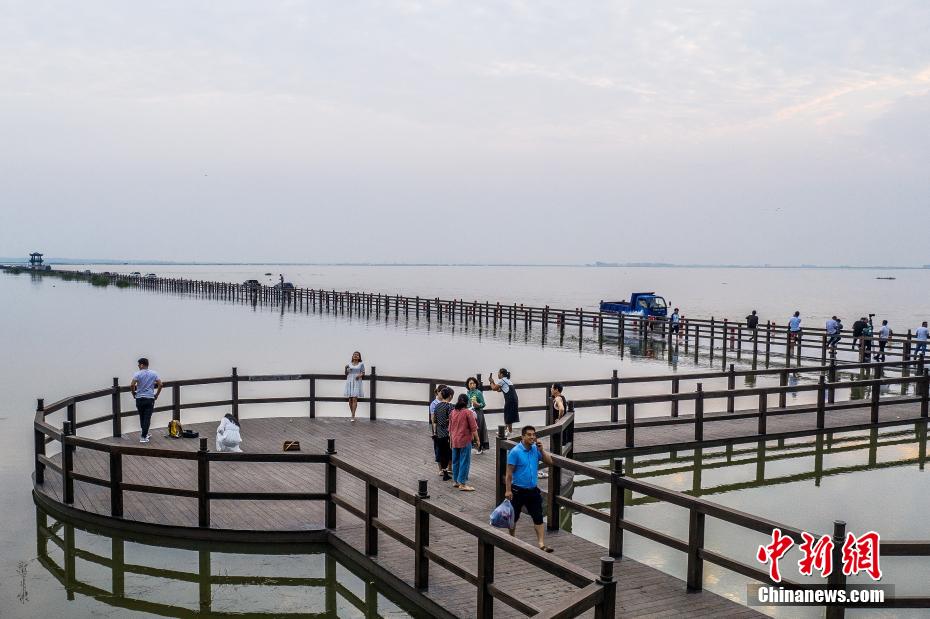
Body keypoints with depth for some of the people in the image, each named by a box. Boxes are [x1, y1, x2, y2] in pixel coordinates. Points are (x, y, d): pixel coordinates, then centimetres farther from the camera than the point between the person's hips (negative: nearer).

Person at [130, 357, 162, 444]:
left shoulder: (137, 374, -6)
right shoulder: (154, 373, 1)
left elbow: (132, 385, -16)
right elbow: (160, 385, -4)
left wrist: (134, 393, 2)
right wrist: (157, 395, 7)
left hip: (139, 398, 0)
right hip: (150, 398, 0)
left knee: (142, 417, 16)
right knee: (147, 418, -2)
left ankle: (145, 434, 26)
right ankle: (143, 437, -8)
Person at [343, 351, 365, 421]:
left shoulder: (361, 364, 5)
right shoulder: (349, 364, 10)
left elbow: (363, 373, 4)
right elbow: (346, 374, 11)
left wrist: (360, 375, -17)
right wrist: (346, 368, -7)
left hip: (357, 382, -3)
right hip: (349, 382, 3)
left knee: (354, 399, -12)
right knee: (350, 399, 1)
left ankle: (353, 416, -15)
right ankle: (353, 415, 10)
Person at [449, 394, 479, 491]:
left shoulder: (452, 412, 4)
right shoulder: (468, 412, -12)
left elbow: (450, 428, 13)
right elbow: (473, 428, -11)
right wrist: (477, 439, -1)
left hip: (454, 441, 6)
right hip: (465, 441, -6)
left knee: (455, 461, 15)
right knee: (465, 462, -1)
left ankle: (455, 481, 23)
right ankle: (462, 484, -1)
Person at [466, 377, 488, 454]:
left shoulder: (478, 392, -9)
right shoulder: (468, 393, 8)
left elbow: (483, 404, -8)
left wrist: (477, 404, -25)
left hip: (478, 413, -5)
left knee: (478, 430, -3)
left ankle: (479, 448, 5)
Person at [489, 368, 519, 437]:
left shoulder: (502, 380, -8)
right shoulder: (506, 380, 21)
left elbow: (494, 388, -3)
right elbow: (498, 389, 24)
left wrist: (491, 382, 12)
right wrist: (493, 382, 22)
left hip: (510, 399, -9)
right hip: (513, 399, 9)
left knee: (508, 416, -2)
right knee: (507, 415, 16)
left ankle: (510, 431, 2)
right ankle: (506, 430, 24)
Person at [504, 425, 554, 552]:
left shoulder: (536, 449, 2)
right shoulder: (515, 452, -13)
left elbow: (549, 462, 2)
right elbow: (509, 473, -12)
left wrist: (542, 450, -12)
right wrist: (508, 490, -16)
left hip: (533, 490, 4)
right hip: (518, 490, -4)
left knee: (538, 518, -2)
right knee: (514, 517, 12)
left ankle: (541, 544, -2)